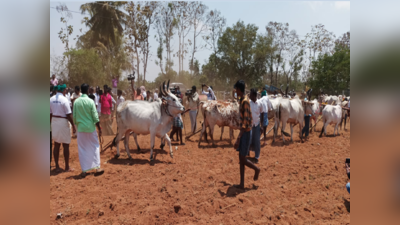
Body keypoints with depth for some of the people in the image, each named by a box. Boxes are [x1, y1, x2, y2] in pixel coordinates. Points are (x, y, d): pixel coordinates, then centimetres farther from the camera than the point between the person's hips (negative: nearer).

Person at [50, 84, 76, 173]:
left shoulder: (51, 99, 3)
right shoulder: (64, 99, -14)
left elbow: (50, 114, 7)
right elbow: (69, 114, -16)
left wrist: (50, 124, 16)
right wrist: (73, 125, -10)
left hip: (54, 122, 6)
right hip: (63, 122, -6)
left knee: (56, 145, 12)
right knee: (66, 145, 4)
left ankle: (57, 167, 19)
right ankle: (67, 167, 13)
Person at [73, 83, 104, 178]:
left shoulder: (76, 102, -2)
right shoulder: (90, 101, -9)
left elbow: (74, 116, 3)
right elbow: (95, 117, -9)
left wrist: (77, 125, 17)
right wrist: (99, 128, -1)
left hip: (81, 128, 2)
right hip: (91, 128, -2)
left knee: (82, 149, 9)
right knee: (95, 147, 12)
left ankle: (84, 171, 12)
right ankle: (97, 167, 11)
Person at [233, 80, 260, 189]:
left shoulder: (245, 101, -20)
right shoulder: (241, 100, 9)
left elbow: (245, 122, -24)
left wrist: (238, 139, -26)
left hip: (246, 132, -9)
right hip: (243, 132, 9)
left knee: (242, 159, 0)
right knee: (241, 158, 11)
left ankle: (256, 169, 27)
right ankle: (242, 184, 18)